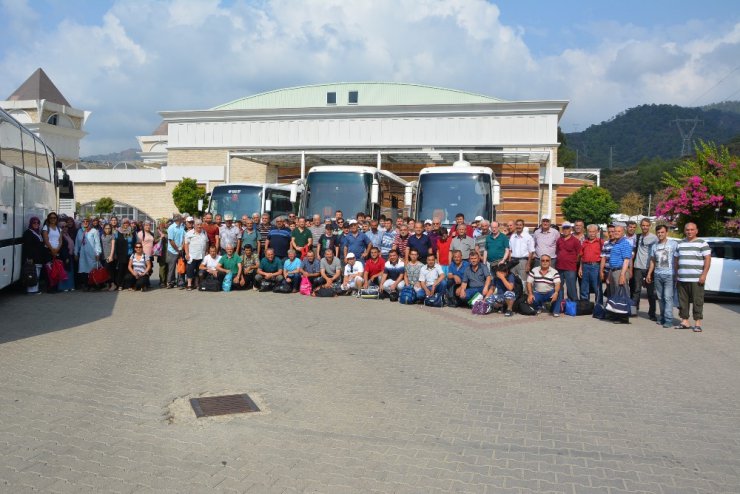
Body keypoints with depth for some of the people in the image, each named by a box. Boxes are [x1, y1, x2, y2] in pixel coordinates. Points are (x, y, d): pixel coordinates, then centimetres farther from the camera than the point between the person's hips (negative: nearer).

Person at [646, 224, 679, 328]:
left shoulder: (673, 244, -1)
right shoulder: (654, 246, 15)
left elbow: (677, 259, -2)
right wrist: (649, 274, 14)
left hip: (669, 274, -5)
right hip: (657, 275, 5)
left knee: (668, 297, -11)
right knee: (660, 297, 9)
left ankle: (668, 320, -11)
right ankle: (662, 317, 18)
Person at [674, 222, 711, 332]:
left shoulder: (702, 243, 0)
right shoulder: (680, 244, 16)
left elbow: (708, 259, -5)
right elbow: (676, 260, 21)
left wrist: (704, 275, -13)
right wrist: (676, 274, 15)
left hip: (696, 279, -5)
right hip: (681, 279, 5)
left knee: (697, 301, -3)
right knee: (683, 301, 8)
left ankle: (697, 323, 2)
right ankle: (684, 321, 16)